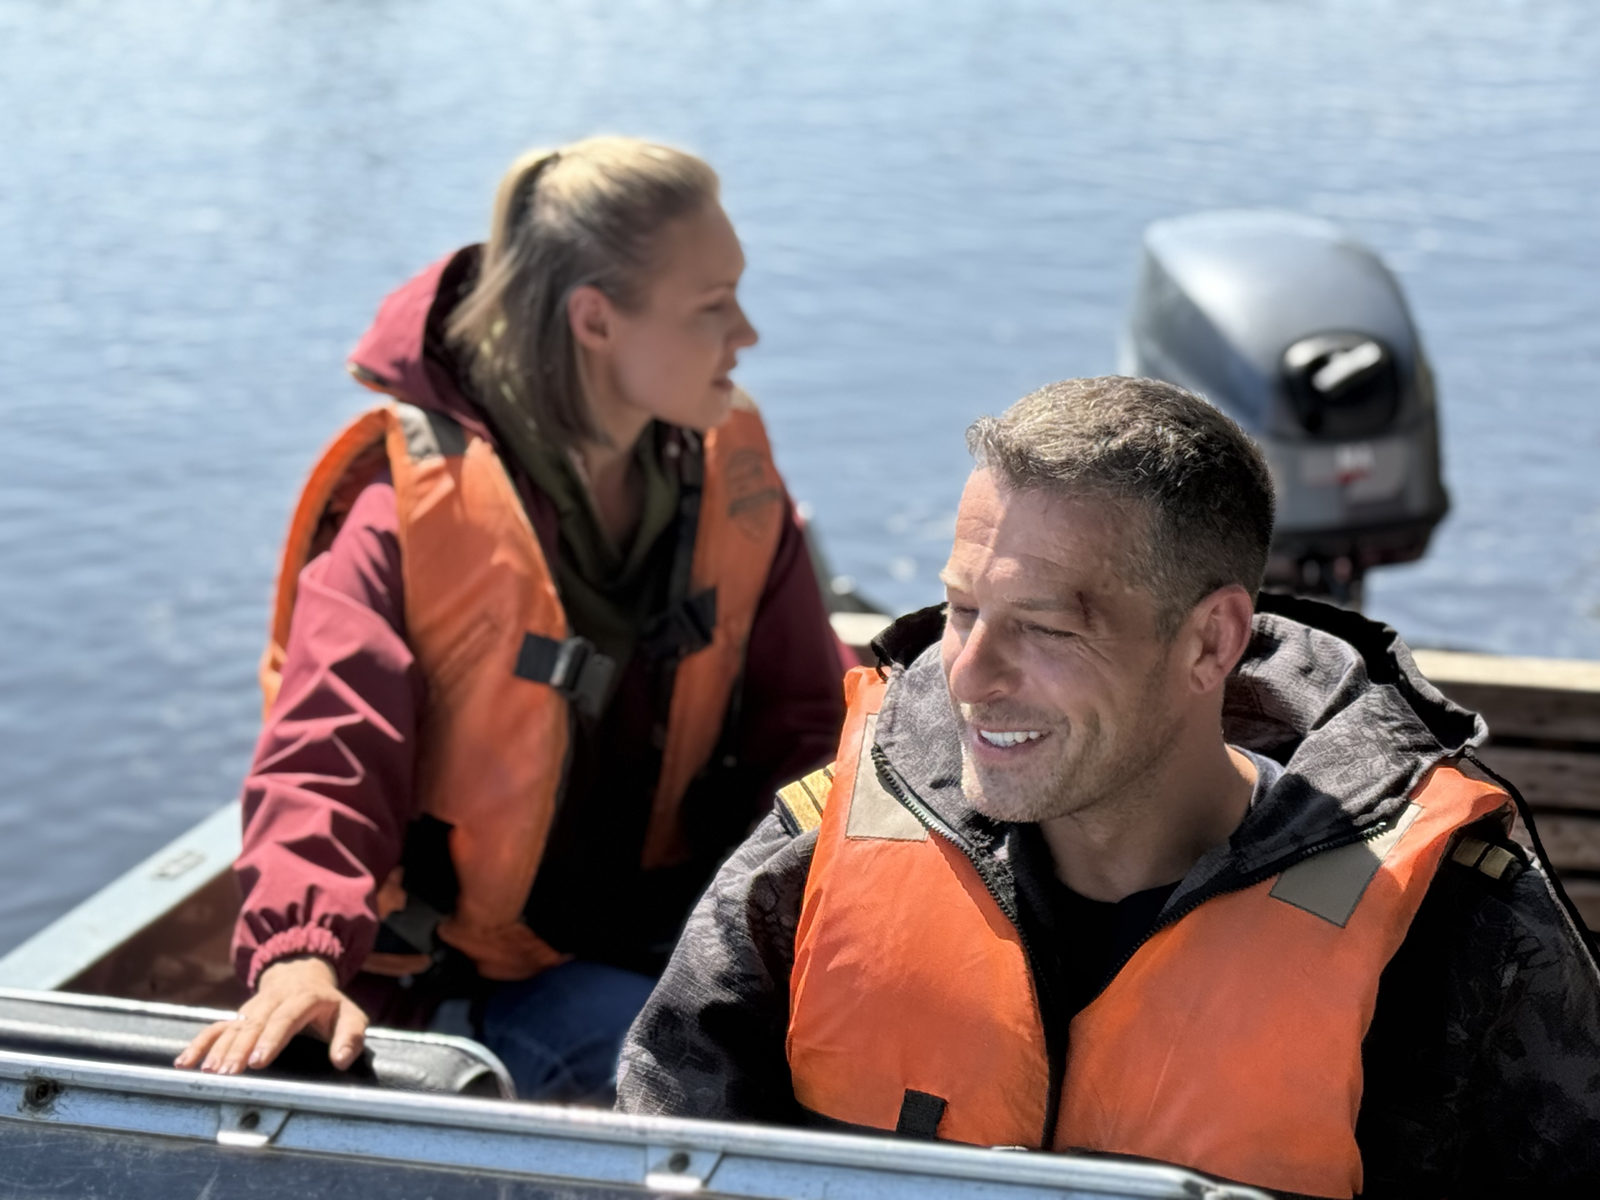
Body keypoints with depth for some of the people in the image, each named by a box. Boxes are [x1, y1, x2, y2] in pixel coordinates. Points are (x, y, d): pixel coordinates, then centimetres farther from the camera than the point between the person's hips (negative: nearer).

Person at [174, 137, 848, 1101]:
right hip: (471, 973, -5)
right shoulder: (409, 503, -13)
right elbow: (329, 750, -21)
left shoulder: (729, 477, 4)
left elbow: (802, 723, 9)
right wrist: (302, 953, -40)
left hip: (676, 939, 6)